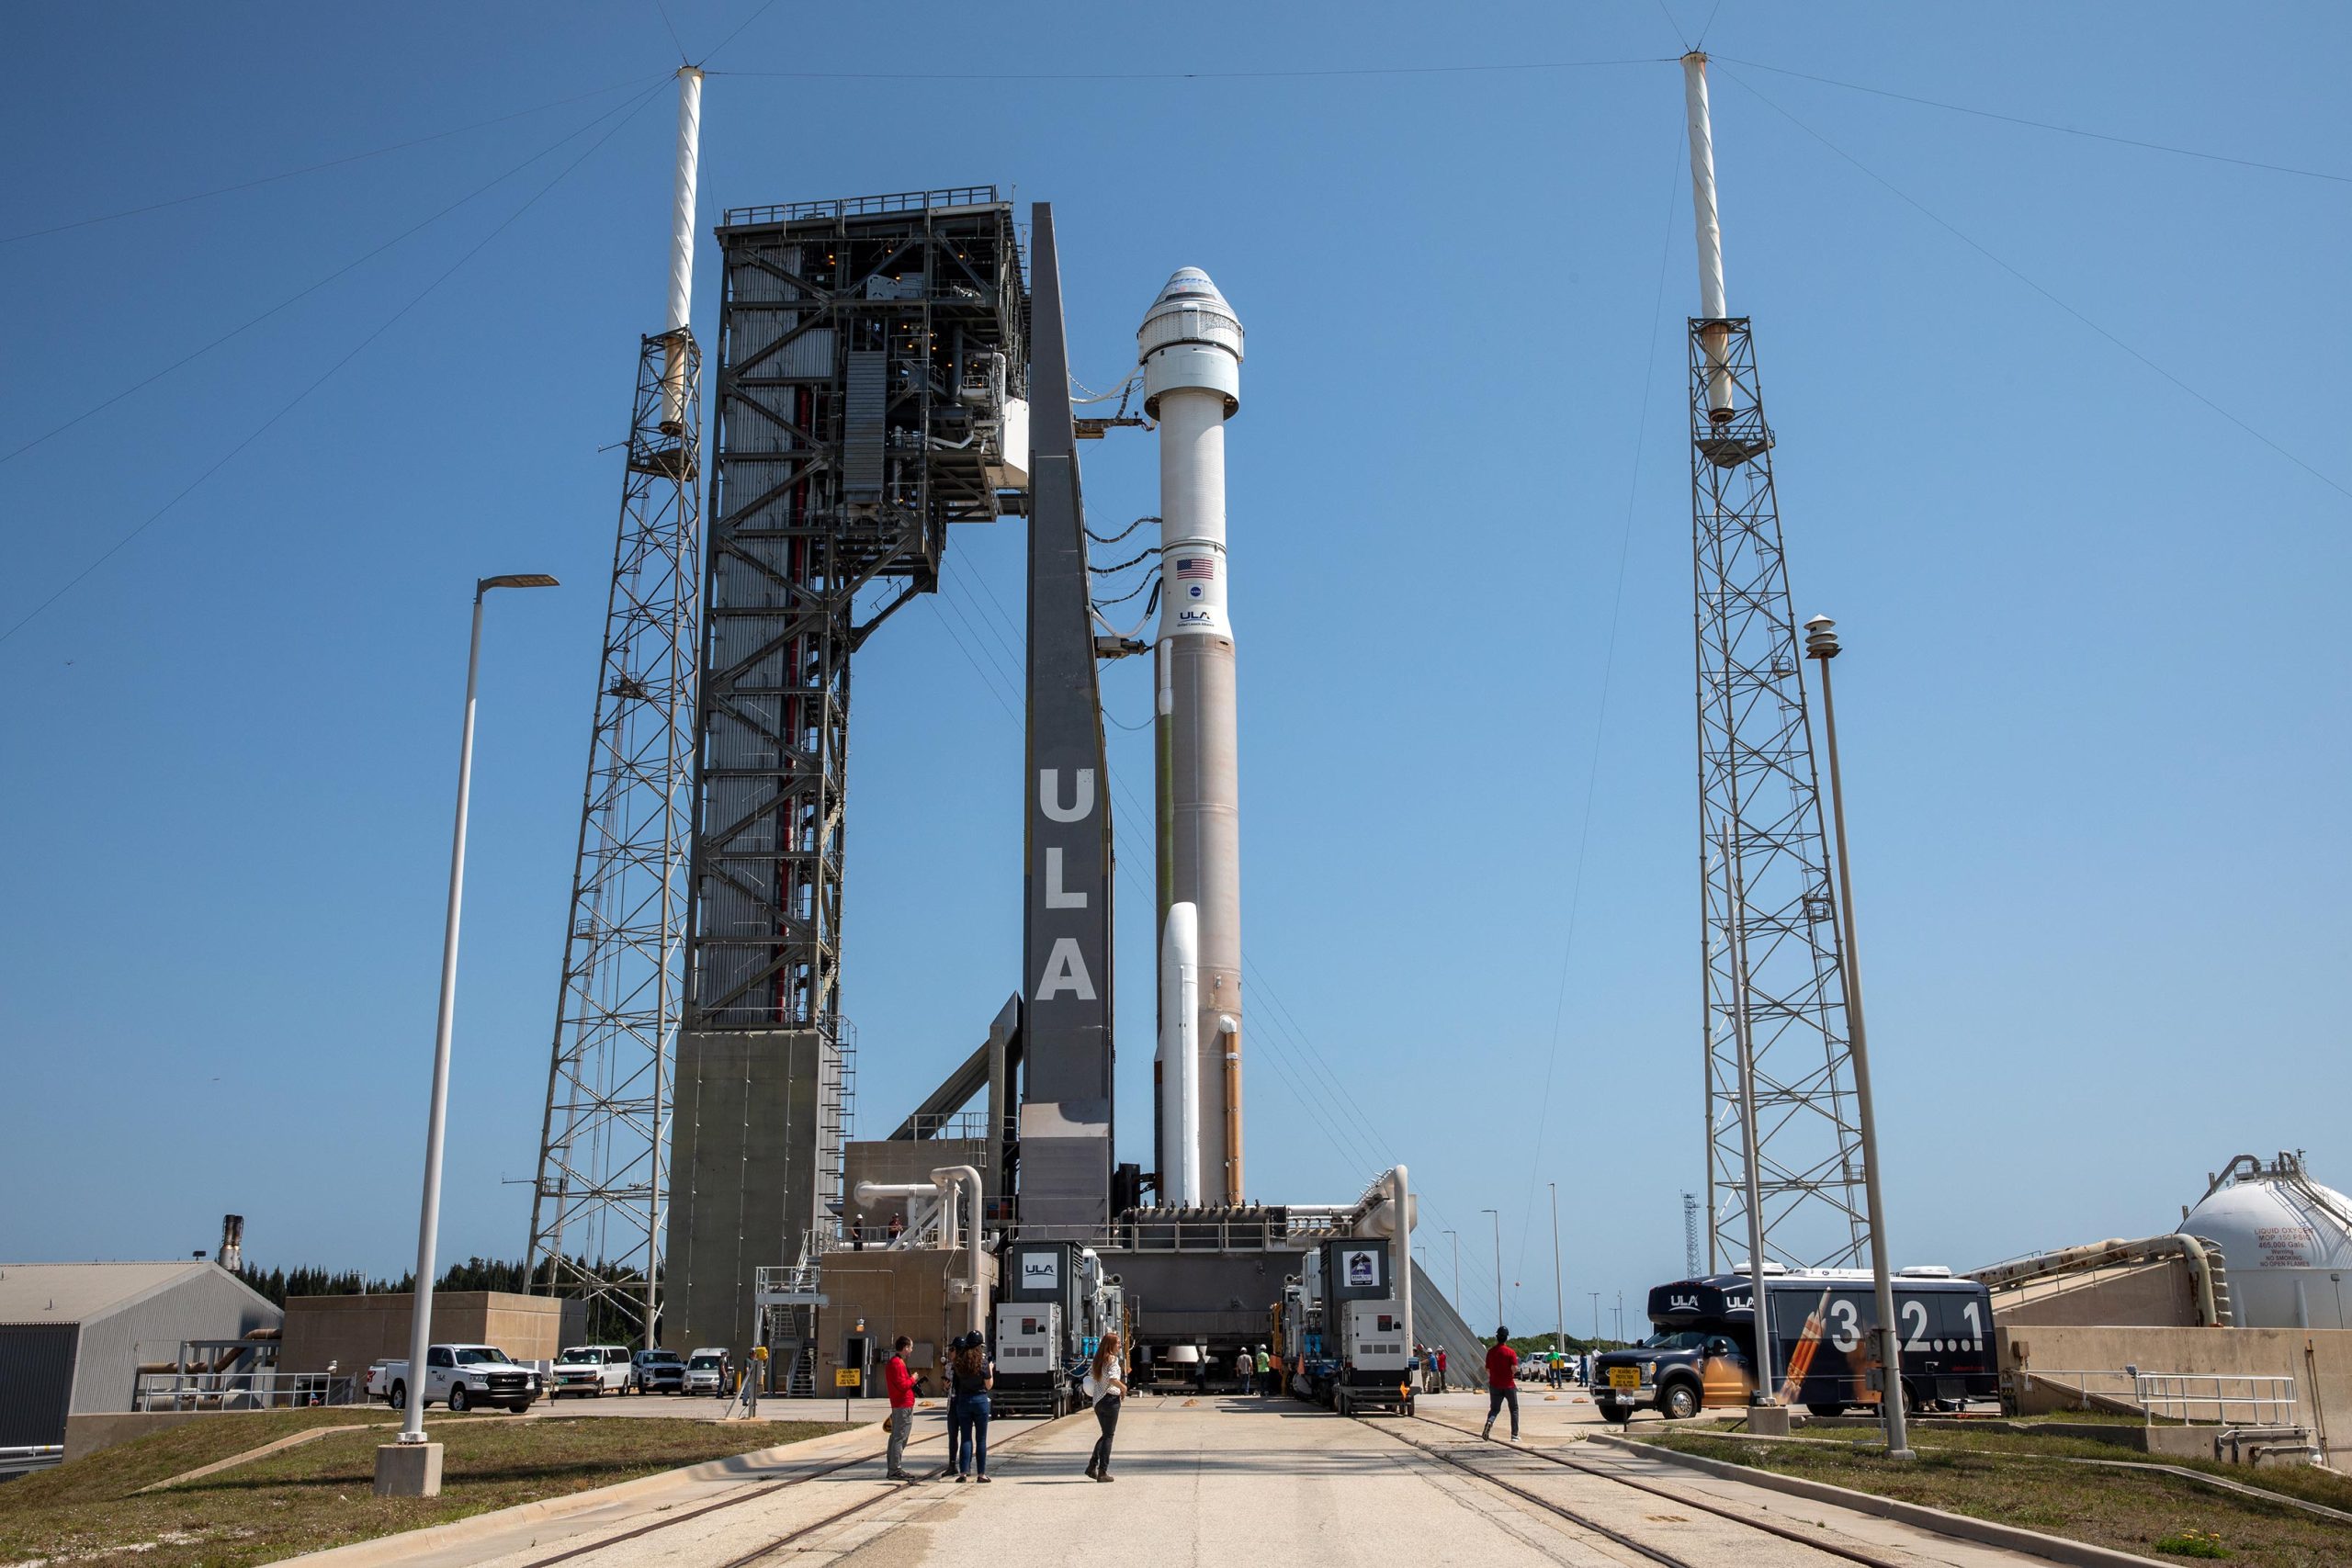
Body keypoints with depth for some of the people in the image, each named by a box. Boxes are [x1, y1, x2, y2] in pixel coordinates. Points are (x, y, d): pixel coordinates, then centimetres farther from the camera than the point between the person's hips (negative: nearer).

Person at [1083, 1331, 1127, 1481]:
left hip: (1097, 1400, 7)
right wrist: (1123, 1387, -8)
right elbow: (1113, 1379, -24)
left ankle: (1092, 1466, 12)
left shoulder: (1097, 1360, 11)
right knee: (1108, 1436, 1)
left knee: (1105, 1434, 19)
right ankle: (1103, 1472, 0)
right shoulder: (1113, 1359, -12)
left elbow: (1090, 1375, 15)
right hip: (1111, 1399, -7)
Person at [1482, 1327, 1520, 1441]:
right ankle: (1514, 1435, 9)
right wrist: (1512, 1373, 3)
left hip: (1495, 1385, 2)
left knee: (1494, 1409, 10)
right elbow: (1515, 1368, -19)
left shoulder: (1490, 1352, 1)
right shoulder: (1511, 1352, -9)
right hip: (1509, 1385, -2)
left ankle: (1489, 1422, -22)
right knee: (1514, 1409, 12)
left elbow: (1488, 1370, 4)